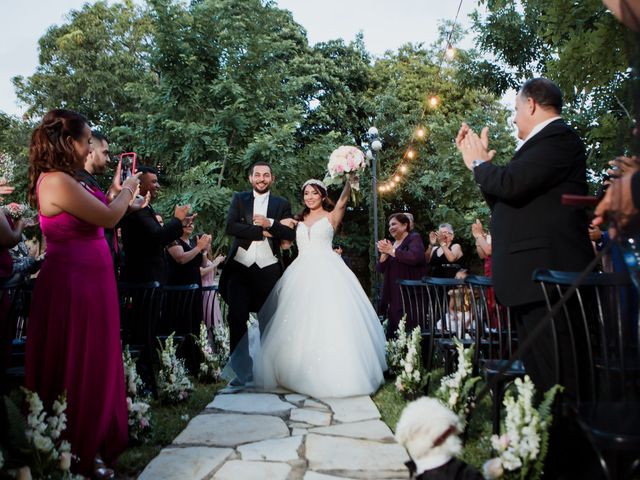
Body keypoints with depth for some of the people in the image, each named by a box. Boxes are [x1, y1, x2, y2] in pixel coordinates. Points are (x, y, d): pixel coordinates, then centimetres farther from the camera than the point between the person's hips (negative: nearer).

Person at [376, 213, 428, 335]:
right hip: (393, 295, 7)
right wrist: (384, 254, -5)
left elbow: (415, 257, -24)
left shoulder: (414, 238, -2)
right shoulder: (391, 244, 18)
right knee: (393, 332, 4)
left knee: (408, 332, -14)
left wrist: (391, 251, -14)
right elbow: (380, 269, 13)